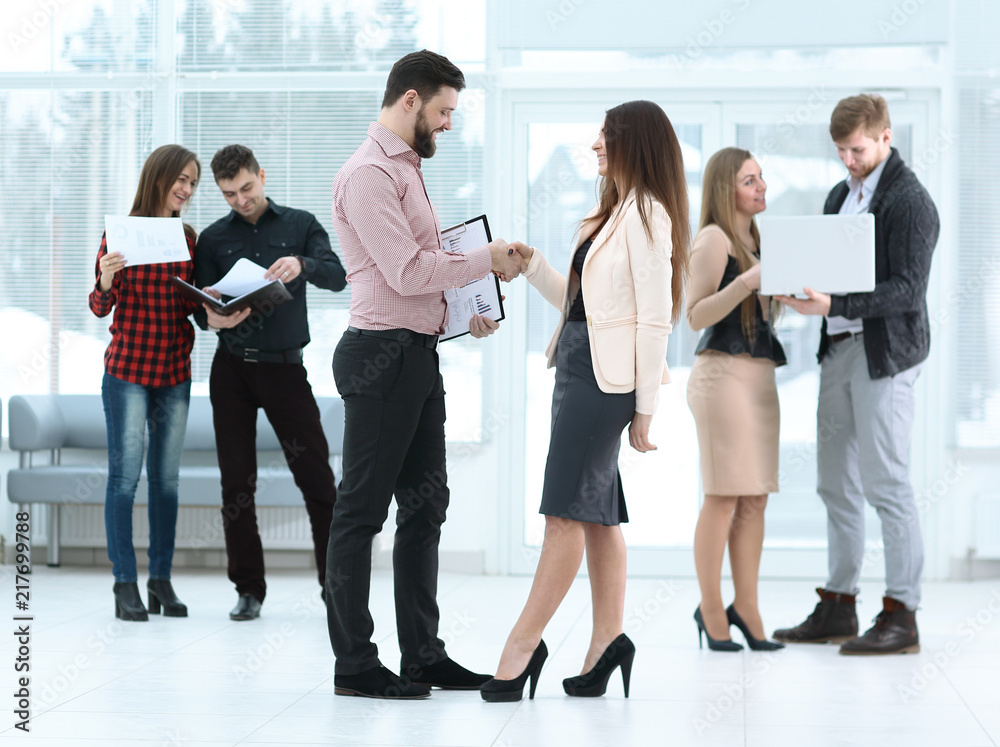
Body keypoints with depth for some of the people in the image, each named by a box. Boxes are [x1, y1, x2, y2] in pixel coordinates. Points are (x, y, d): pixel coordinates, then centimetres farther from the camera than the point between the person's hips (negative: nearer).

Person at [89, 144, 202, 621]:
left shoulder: (188, 238, 9)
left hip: (175, 371, 4)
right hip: (128, 370, -4)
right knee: (125, 475, -4)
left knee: (166, 477, 7)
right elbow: (101, 307, -4)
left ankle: (161, 580, 12)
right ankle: (125, 583, -1)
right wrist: (106, 280, -24)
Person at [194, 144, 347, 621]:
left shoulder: (300, 225, 7)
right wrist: (212, 318, -18)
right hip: (232, 368, 2)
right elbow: (201, 307, 6)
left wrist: (302, 265, -27)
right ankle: (248, 590, 10)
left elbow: (338, 276, -6)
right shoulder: (213, 239, 10)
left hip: (285, 367, -2)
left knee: (316, 475, -6)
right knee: (236, 482, 2)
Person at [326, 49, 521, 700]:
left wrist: (465, 315, 13)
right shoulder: (369, 172, -13)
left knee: (425, 503, 12)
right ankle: (355, 666, 1)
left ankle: (423, 655, 19)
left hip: (418, 354, 11)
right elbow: (406, 271, -20)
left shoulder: (407, 169, 20)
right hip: (383, 354, -11)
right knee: (362, 510, -4)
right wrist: (487, 259, -11)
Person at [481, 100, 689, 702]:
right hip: (580, 366, 10)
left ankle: (524, 645, -7)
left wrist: (645, 407, -16)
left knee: (568, 509, -8)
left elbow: (654, 317, -14)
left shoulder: (647, 213, -10)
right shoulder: (612, 214, 19)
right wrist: (532, 264, 11)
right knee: (597, 512, 8)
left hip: (607, 376, -10)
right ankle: (608, 640, 10)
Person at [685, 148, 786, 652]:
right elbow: (695, 316, -13)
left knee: (755, 497, 5)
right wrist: (747, 282, -23)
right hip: (723, 371, -8)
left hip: (759, 375, 8)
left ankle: (745, 608, 8)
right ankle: (710, 609, -1)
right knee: (724, 496, -8)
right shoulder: (713, 239, -6)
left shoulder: (753, 241, 19)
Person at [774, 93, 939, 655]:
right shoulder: (840, 196, 16)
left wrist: (833, 305, -26)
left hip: (885, 353, -8)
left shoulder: (910, 202, -11)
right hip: (839, 349, 8)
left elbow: (907, 289, -18)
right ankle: (838, 607, 19)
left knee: (886, 484, -7)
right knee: (837, 485, 11)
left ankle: (902, 615, -2)